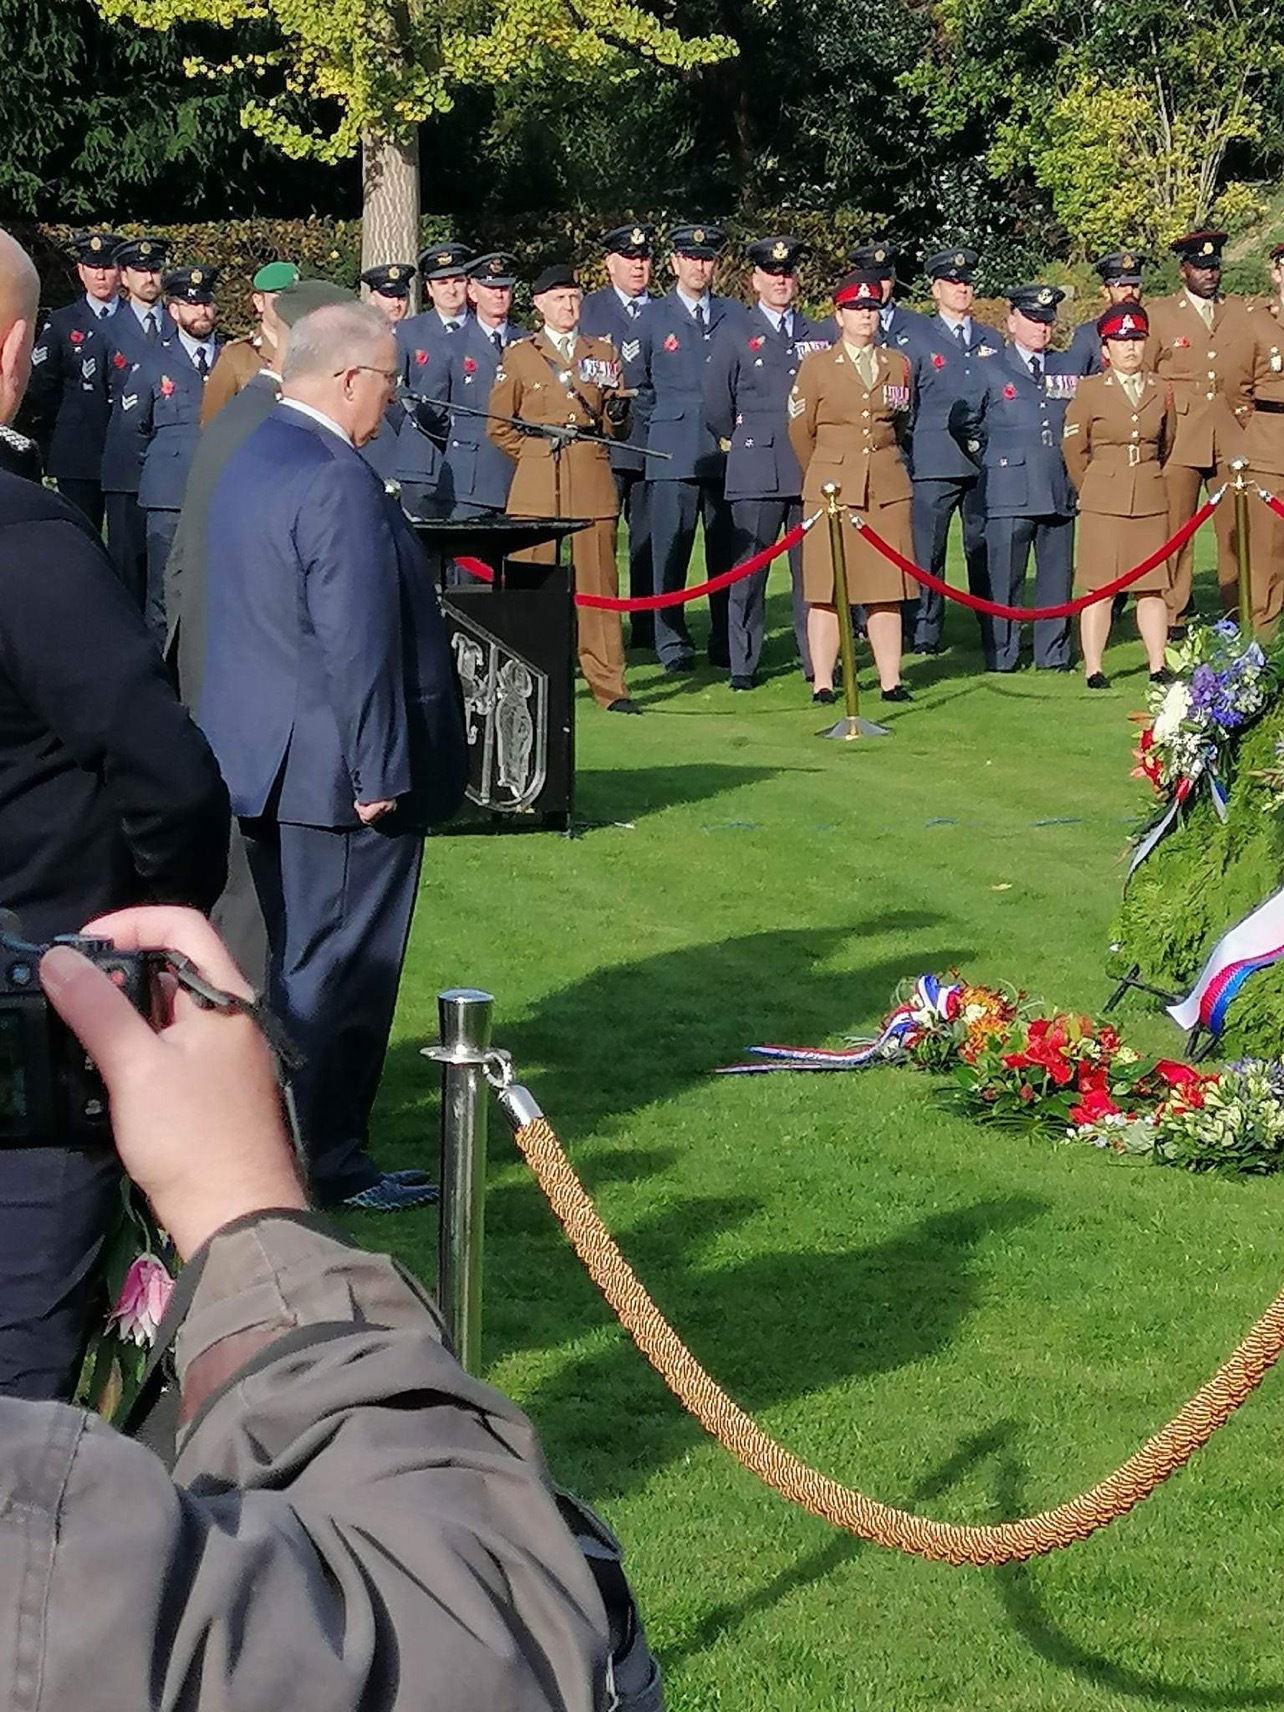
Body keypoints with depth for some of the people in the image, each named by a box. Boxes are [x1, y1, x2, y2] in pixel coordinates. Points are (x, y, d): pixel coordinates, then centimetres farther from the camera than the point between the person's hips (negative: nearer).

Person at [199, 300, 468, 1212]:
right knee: (340, 967, 1)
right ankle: (328, 1163, 9)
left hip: (264, 758, 10)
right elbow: (357, 642, -25)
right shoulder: (338, 483, -22)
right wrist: (379, 773, -21)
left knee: (298, 957, 19)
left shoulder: (252, 460, 10)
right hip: (336, 773, -10)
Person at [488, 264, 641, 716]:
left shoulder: (603, 353, 15)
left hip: (593, 485, 1)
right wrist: (535, 454, 4)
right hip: (537, 488, -1)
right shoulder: (519, 355, 8)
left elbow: (617, 427, 19)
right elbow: (499, 426, 13)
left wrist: (617, 415, -3)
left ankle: (609, 685, 0)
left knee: (597, 584, -2)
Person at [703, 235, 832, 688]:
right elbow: (715, 406, 11)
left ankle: (817, 660, 8)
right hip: (757, 474, -2)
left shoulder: (822, 338, 15)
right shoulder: (735, 336, 8)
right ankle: (743, 664, 4)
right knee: (748, 569, -2)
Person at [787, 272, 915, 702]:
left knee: (887, 589, 2)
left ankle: (890, 680, 5)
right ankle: (823, 683, 0)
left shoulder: (898, 365, 11)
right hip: (832, 488, -3)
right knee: (827, 590, -3)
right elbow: (801, 430, 9)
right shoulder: (817, 365, 3)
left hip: (888, 488, 3)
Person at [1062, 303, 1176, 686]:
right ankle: (1093, 670, 2)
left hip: (1151, 502, 3)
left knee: (1153, 586, 4)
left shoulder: (1161, 392, 8)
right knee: (1099, 588, -3)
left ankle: (1158, 666, 10)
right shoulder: (1089, 389, -1)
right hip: (1103, 505, -3)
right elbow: (1073, 447, 7)